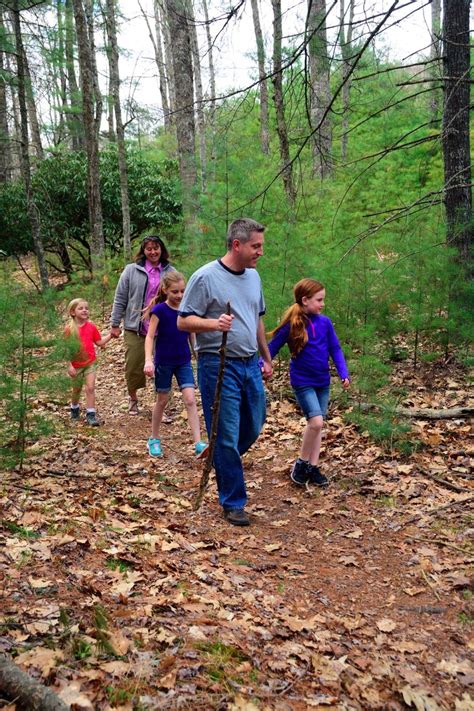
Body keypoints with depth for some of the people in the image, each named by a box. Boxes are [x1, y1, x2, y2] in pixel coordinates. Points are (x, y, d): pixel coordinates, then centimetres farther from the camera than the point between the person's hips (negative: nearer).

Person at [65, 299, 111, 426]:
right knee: (77, 390, 16)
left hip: (90, 363, 1)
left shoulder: (91, 327, -2)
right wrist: (69, 366, -15)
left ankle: (90, 415, -4)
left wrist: (111, 335, -4)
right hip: (76, 365, -1)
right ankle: (74, 409, 42)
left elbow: (99, 342, 7)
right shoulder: (69, 329, -12)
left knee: (90, 388, -9)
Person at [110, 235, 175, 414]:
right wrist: (115, 324, 2)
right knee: (133, 365, 7)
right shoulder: (131, 270, 1)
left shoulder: (170, 272, 4)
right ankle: (133, 398, 31)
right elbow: (120, 299, 3)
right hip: (135, 328, 0)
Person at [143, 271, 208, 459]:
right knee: (162, 400, 10)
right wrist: (148, 360, -27)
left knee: (190, 400, -8)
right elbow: (150, 337, -14)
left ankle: (198, 444, -10)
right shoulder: (159, 310, -11)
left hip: (184, 362, 3)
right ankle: (154, 440, 28)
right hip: (164, 363, -3)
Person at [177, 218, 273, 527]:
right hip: (219, 366, -7)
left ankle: (224, 463, 42)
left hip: (250, 365, 7)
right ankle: (233, 502, 13)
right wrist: (214, 323, -28)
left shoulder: (253, 276, 12)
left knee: (253, 426, 16)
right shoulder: (206, 277, -11)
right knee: (227, 436, 0)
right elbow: (184, 321, -10)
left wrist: (267, 358, 22)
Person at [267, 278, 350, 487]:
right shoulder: (291, 325, -11)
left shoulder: (325, 322, -1)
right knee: (316, 422, -17)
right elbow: (272, 347, -4)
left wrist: (344, 374, -7)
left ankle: (313, 467, 23)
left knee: (316, 425, 11)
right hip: (302, 382, -5)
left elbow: (335, 349, 3)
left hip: (323, 382, 5)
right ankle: (301, 463, 3)